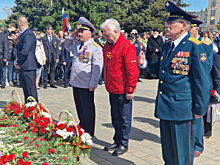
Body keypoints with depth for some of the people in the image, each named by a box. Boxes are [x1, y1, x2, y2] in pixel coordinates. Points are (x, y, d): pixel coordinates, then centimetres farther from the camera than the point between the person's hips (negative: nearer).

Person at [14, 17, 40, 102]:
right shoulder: (23, 34, 15)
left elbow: (24, 52, -23)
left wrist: (18, 63, -10)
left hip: (28, 66, -10)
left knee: (31, 90, -4)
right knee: (25, 89, 18)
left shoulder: (28, 35, -17)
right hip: (24, 67, 10)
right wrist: (18, 62, 8)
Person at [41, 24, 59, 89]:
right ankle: (45, 83, 9)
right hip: (46, 56, -3)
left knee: (53, 70, 5)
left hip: (53, 56, 3)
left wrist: (57, 57, 4)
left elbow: (57, 48, 11)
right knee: (46, 70, 1)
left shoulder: (55, 38, 12)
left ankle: (52, 83, 12)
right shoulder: (43, 38, 2)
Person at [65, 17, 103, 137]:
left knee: (87, 111, 3)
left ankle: (88, 134, 16)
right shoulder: (77, 45, 12)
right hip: (75, 83, 8)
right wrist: (71, 36, 14)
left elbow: (97, 67, -15)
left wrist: (93, 84, -18)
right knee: (80, 109, 19)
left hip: (86, 85, -8)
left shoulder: (96, 47, -11)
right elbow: (67, 46, 33)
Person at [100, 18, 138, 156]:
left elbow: (132, 70, -16)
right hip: (112, 89, 8)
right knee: (115, 117, 16)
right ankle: (117, 141, 29)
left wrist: (130, 90, -15)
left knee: (124, 118, 4)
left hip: (123, 90, -8)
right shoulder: (107, 46, 9)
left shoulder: (127, 46, -15)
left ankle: (124, 144, 16)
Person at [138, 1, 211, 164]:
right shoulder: (167, 46, 10)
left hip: (182, 107, -7)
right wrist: (146, 63, 4)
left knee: (182, 150, 8)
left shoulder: (195, 47, -13)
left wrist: (199, 109, -11)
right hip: (164, 107, 7)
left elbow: (202, 81, -13)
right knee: (168, 147, 21)